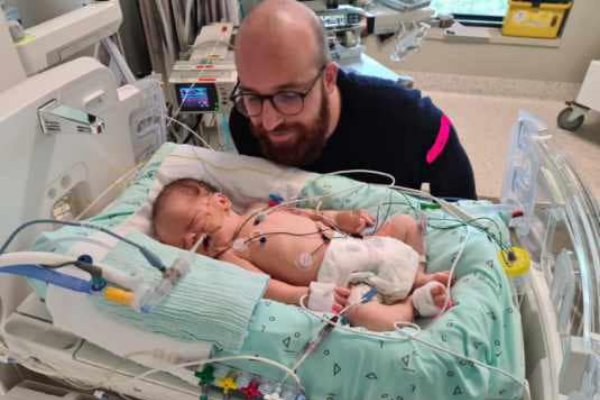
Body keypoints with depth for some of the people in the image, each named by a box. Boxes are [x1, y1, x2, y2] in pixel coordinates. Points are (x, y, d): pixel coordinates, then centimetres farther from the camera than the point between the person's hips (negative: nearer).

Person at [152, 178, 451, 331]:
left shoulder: (260, 209, 17)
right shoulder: (229, 255, -1)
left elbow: (308, 215, 20)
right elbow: (264, 286, -15)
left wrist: (343, 217, 5)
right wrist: (309, 295, -30)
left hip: (357, 247, 7)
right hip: (340, 279, -6)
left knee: (405, 223, 8)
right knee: (361, 314, -34)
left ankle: (420, 278, 13)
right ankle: (413, 303, -8)